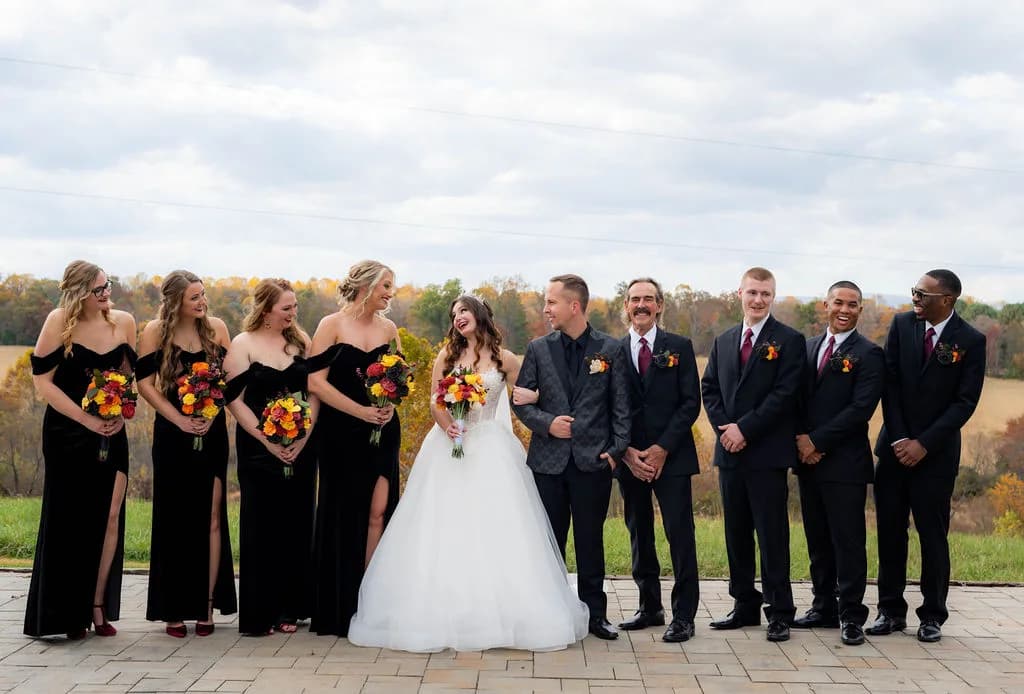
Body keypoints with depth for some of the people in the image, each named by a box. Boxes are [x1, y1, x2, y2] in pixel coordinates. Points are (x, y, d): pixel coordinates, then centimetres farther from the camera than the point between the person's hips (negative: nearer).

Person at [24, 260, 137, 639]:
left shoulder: (124, 322, 2)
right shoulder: (59, 322, -8)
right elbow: (42, 380, -8)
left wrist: (121, 414, -7)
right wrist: (88, 420, -13)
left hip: (111, 433, 3)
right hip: (67, 433, -3)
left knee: (111, 516, -1)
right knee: (69, 520, 1)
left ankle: (98, 607, 9)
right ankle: (67, 615, 11)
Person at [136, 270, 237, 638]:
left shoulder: (216, 328, 2)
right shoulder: (155, 331, -3)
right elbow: (145, 383, -3)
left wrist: (212, 413, -9)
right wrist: (179, 419, -11)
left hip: (212, 432, 1)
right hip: (172, 436, -1)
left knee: (211, 517, -1)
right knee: (174, 520, 2)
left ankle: (207, 606, 4)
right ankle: (175, 611, 9)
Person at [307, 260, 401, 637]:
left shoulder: (388, 328, 11)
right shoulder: (331, 326, -4)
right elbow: (316, 381, -10)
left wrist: (391, 405, -2)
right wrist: (361, 411, -15)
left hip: (382, 431, 4)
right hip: (342, 432, -4)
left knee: (378, 511, -4)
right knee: (344, 513, 2)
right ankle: (340, 607, 11)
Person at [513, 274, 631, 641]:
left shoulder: (611, 349, 1)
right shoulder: (539, 349, 5)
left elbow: (621, 405, 2)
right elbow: (521, 400, 7)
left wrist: (616, 449, -6)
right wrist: (547, 423, -10)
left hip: (593, 460, -2)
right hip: (548, 460, 2)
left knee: (591, 541, 5)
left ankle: (595, 613, 14)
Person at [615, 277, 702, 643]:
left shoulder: (679, 347, 2)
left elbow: (690, 403, -3)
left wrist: (662, 448, -11)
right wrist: (626, 451, -7)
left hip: (671, 457, -2)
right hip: (629, 458, 3)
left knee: (680, 534, -5)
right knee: (639, 534, 9)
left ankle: (684, 616, 0)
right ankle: (650, 608, 19)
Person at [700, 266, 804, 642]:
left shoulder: (789, 340, -3)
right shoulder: (723, 341, 15)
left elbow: (785, 394, -12)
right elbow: (710, 388, 11)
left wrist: (745, 428, -15)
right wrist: (725, 427, -5)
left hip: (767, 453, -6)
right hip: (730, 452, 6)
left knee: (772, 534, -3)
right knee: (737, 533, 11)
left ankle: (780, 613, 3)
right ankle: (745, 606, 20)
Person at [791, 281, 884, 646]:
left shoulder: (868, 354, -6)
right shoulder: (807, 348, 13)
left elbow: (860, 409, -14)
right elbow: (797, 398, 12)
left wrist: (817, 440, -15)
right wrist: (801, 437, -5)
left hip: (845, 462, -6)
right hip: (808, 459, 6)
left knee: (848, 541, -2)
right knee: (818, 540, 11)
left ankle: (851, 616, 5)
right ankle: (824, 608, 20)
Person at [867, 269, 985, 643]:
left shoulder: (971, 341, -8)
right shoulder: (902, 325, 1)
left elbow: (966, 402, -10)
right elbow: (890, 383, 0)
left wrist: (923, 443, -14)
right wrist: (899, 439, -7)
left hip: (936, 453, -3)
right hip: (896, 445, 3)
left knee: (932, 534, 2)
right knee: (890, 531, 5)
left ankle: (932, 616, 13)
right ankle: (891, 611, 14)